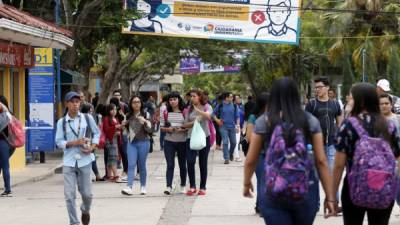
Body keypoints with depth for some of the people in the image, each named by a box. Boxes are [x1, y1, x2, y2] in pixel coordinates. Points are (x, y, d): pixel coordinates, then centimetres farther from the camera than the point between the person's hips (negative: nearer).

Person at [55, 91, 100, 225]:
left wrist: (92, 146, -6)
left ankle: (85, 211, 40)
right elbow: (59, 141, -1)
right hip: (69, 162, -1)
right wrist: (74, 143, -16)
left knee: (86, 193, 7)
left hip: (84, 160, 1)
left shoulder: (87, 118, 1)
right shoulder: (62, 122, -1)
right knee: (69, 194, -4)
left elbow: (96, 133, 11)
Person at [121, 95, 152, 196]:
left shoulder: (146, 115, 1)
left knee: (142, 165, 5)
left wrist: (145, 122, -21)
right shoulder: (129, 116, 10)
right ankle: (129, 187, -18)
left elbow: (149, 130, -6)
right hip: (131, 143, 2)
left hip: (143, 142, -2)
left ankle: (143, 187, 17)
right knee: (131, 165, -9)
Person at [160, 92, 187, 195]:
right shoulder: (165, 113, 5)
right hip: (169, 142, 1)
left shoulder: (184, 112, 0)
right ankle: (168, 186, -11)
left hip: (182, 142, -1)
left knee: (182, 165, 10)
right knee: (170, 165, -6)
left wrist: (182, 130, -18)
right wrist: (168, 129, -13)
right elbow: (162, 127, 7)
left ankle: (183, 186, 24)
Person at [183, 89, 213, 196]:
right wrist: (194, 122, -12)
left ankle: (203, 187, 15)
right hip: (191, 138, 2)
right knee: (190, 161, -12)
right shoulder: (189, 109, 8)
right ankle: (192, 186, -4)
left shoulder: (206, 107, -1)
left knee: (203, 163, 6)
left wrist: (197, 109, -32)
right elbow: (185, 124, 6)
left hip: (204, 137, -2)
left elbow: (208, 116, -23)